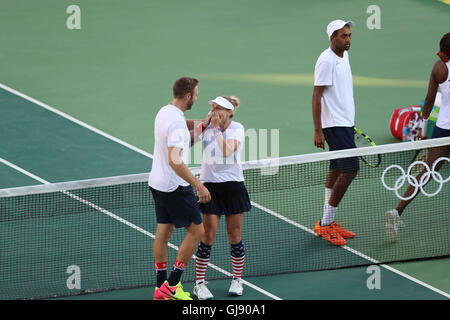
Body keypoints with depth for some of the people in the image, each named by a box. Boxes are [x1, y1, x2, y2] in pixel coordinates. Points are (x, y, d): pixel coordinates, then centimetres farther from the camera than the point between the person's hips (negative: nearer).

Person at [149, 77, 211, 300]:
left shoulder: (164, 112, 6)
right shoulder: (177, 123, -24)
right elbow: (175, 161, -31)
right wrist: (198, 185, -29)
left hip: (158, 183, 9)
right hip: (175, 187, -9)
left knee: (163, 231, 13)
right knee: (196, 231, 1)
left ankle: (161, 287, 18)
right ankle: (171, 285, 2)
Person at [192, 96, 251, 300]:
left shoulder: (237, 128, -5)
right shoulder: (206, 128, 2)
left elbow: (227, 151, -19)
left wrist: (217, 129, -14)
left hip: (233, 186, -1)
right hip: (210, 186, 1)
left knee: (234, 235, 7)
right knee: (208, 235, -3)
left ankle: (237, 280, 23)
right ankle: (199, 283, 3)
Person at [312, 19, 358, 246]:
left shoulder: (344, 56, 12)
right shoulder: (326, 61, -16)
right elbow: (316, 96, -17)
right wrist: (318, 131, -20)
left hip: (345, 123, 9)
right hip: (334, 125, -9)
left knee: (337, 171, 11)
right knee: (350, 169, -13)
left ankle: (327, 223, 17)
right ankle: (325, 224, -7)